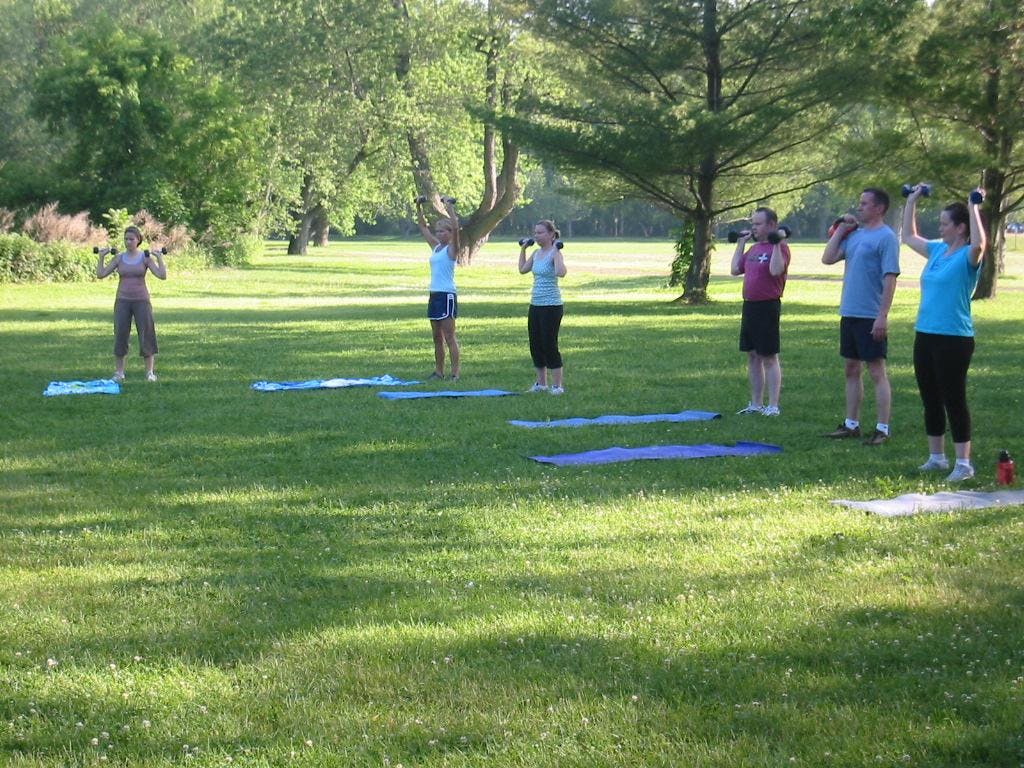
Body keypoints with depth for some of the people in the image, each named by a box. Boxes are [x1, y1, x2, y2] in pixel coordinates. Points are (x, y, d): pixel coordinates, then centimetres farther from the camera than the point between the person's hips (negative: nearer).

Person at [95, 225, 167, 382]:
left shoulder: (146, 257, -2)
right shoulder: (118, 258, 4)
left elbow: (162, 276, -12)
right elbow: (100, 274, -1)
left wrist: (159, 257, -18)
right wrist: (101, 256, -7)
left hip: (141, 300, -2)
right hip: (122, 301, 2)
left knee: (146, 335, -1)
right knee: (120, 336, 1)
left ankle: (150, 372, 10)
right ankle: (119, 372, 11)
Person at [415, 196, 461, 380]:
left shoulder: (451, 248, -7)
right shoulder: (436, 246, 13)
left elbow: (455, 228, -23)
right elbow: (423, 227, 20)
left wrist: (449, 207, -24)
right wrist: (419, 207, 13)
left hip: (447, 296, -8)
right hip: (434, 294, 8)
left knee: (449, 337, -8)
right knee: (437, 337, 11)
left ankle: (455, 373, -6)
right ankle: (439, 371, 17)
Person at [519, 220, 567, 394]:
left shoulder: (555, 253, -13)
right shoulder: (536, 253, 10)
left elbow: (560, 272, -31)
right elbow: (522, 269, 22)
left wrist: (556, 250, -27)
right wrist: (523, 249, 20)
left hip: (551, 306, -8)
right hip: (535, 304, 8)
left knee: (549, 345, -5)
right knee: (535, 345, 12)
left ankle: (557, 385, 2)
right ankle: (541, 383, 24)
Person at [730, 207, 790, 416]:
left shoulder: (780, 248, -11)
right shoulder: (754, 248, 15)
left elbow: (775, 270, -28)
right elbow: (735, 269, 17)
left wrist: (777, 243, -25)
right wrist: (740, 243, 18)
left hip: (767, 307, -9)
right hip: (749, 305, 9)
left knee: (769, 357, -5)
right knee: (752, 356, 12)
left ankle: (773, 406, -1)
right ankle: (756, 404, 20)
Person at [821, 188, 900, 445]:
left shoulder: (886, 237, -11)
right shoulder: (854, 234, 11)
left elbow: (890, 279, -16)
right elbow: (828, 259, 9)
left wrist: (882, 317, -21)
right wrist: (840, 229, 5)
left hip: (871, 317, -8)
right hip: (849, 313, 8)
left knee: (877, 372, -3)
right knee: (851, 370, 14)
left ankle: (882, 429, 1)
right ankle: (851, 424, 22)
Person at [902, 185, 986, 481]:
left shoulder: (967, 256, -10)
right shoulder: (937, 250, 12)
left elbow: (979, 244, -34)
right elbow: (909, 236, 27)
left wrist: (973, 207, -30)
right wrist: (912, 201, 25)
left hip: (954, 338, -8)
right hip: (925, 335, 8)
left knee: (954, 401, -4)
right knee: (931, 401, 14)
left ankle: (964, 464, 2)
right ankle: (936, 457, 25)